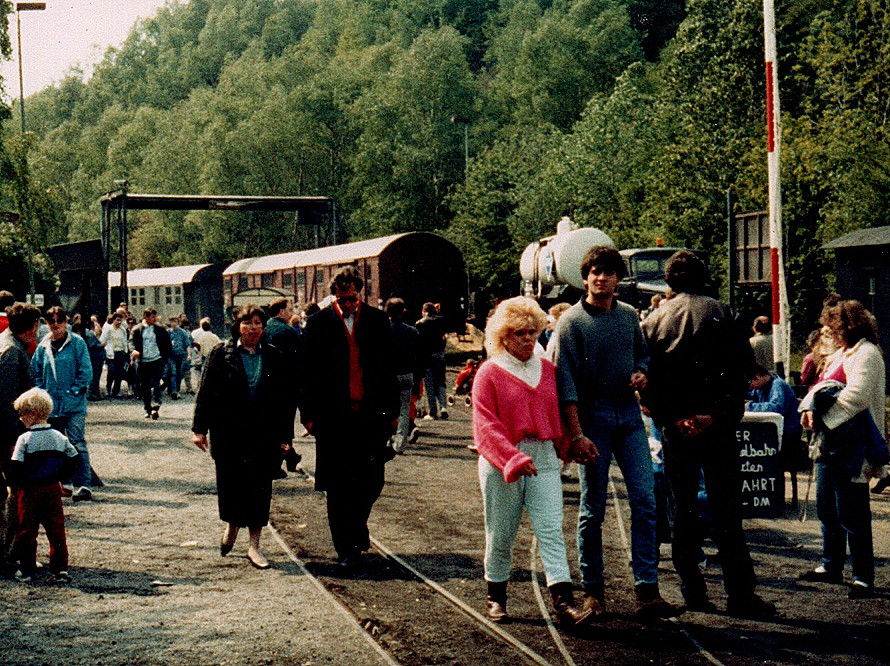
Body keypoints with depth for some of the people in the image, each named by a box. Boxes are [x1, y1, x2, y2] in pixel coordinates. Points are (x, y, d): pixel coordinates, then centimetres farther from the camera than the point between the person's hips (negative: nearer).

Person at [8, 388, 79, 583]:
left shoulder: (25, 439, -12)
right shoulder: (59, 437, 3)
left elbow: (15, 467, -15)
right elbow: (73, 458, 6)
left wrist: (17, 485, 1)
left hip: (30, 490, -4)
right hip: (53, 489, 4)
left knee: (27, 529, 6)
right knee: (56, 529, 6)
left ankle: (26, 570, 11)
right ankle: (60, 569, 3)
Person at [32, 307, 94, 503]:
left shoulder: (77, 343, -4)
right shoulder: (44, 346, 8)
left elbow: (86, 371, -6)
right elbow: (35, 371, 14)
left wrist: (74, 391, -10)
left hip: (74, 405, -5)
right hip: (51, 404, 5)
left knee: (77, 444, -9)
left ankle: (84, 485, -7)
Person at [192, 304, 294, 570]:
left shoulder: (274, 357, 7)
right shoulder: (221, 354, 2)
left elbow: (284, 399, 9)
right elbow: (205, 392, 1)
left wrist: (285, 436, 5)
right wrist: (199, 428, -4)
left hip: (263, 434, 1)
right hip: (228, 433, -1)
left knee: (259, 487, 1)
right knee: (229, 484, 3)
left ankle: (254, 546, 9)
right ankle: (232, 525, 33)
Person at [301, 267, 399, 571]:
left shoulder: (377, 320, 6)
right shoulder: (319, 323, 1)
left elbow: (387, 368, 10)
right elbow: (309, 372, 2)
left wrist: (392, 411, 8)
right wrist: (309, 414, -3)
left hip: (371, 414, 2)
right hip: (333, 415, -1)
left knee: (371, 482, 4)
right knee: (338, 486, 3)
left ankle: (356, 524, 33)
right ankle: (346, 548, 11)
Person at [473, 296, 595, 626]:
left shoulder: (546, 369, 11)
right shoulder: (489, 374, -3)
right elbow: (486, 426, -10)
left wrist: (567, 447, 9)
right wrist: (514, 459, -19)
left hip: (544, 459, 3)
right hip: (501, 463, -3)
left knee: (552, 531, -7)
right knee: (500, 535, 7)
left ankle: (563, 603, -13)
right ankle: (496, 597, 24)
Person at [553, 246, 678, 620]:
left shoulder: (630, 316, 10)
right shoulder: (572, 321, -4)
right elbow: (565, 381, -9)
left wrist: (641, 373, 1)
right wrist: (576, 433, -17)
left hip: (629, 412, 4)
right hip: (593, 416, -4)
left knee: (645, 500, -5)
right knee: (593, 509, 2)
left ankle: (647, 591, -3)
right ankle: (592, 591, 12)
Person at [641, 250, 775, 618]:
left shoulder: (655, 319, 4)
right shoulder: (720, 313, -3)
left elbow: (644, 373, 2)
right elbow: (744, 364, -5)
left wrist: (661, 414, 9)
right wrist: (732, 410, 5)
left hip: (674, 426, 2)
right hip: (717, 423, -2)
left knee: (683, 508, 9)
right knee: (726, 510, 0)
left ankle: (693, 591, 9)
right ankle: (740, 593, -2)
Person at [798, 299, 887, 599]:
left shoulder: (867, 354, -12)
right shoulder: (842, 354, 18)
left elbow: (857, 395, -24)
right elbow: (822, 386, 18)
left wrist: (824, 419, -21)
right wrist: (809, 408, -2)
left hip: (851, 448, -10)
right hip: (831, 444, 10)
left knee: (850, 515, -7)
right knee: (827, 509, 17)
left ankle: (864, 579, -1)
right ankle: (831, 566, 29)